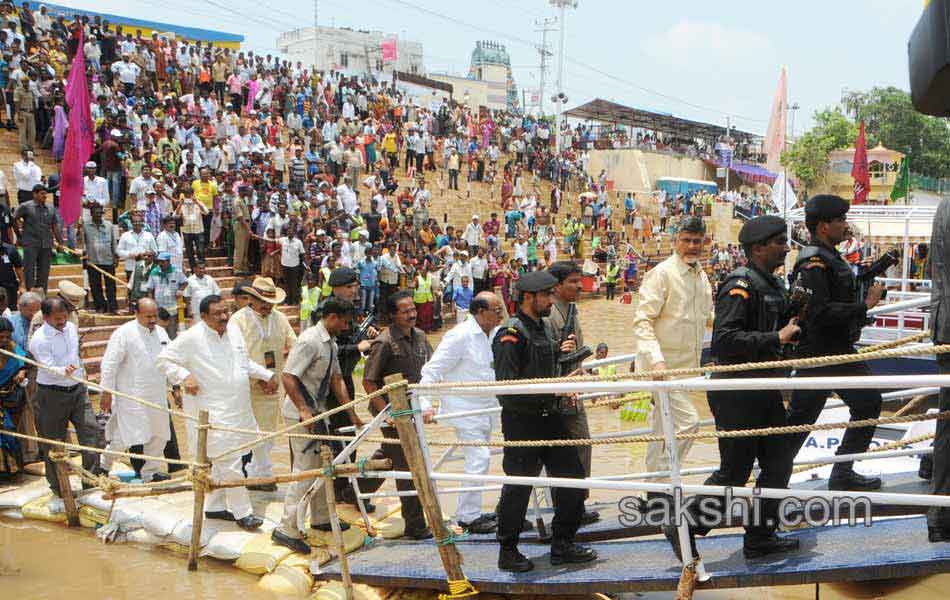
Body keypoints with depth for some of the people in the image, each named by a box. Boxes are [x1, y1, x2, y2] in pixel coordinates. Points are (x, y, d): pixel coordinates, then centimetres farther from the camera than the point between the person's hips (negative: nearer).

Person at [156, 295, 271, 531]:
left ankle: (214, 506, 30)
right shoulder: (192, 338, -11)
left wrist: (267, 375, 18)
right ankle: (242, 513, -1)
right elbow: (163, 359, -8)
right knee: (230, 463, -9)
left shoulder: (233, 335, 10)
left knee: (222, 462, 17)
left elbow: (246, 363, 26)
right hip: (212, 412, -8)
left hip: (237, 411, 8)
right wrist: (184, 376, -21)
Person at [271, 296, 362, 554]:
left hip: (317, 412, 10)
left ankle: (321, 518, 31)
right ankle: (287, 529, -3)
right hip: (301, 414, -10)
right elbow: (288, 378, -25)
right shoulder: (310, 341, -19)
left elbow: (337, 381, 15)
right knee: (305, 470, -8)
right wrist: (304, 410, -30)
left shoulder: (331, 343, 11)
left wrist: (353, 416, 15)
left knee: (322, 466, 18)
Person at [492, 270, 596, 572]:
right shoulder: (511, 334, -16)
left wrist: (558, 351, 12)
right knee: (518, 486, -1)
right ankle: (508, 552, 14)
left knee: (572, 474, 9)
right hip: (521, 420, -9)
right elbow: (507, 385, -22)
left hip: (549, 416, 9)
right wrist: (554, 388, -22)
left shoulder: (544, 328, 12)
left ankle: (562, 545, 21)